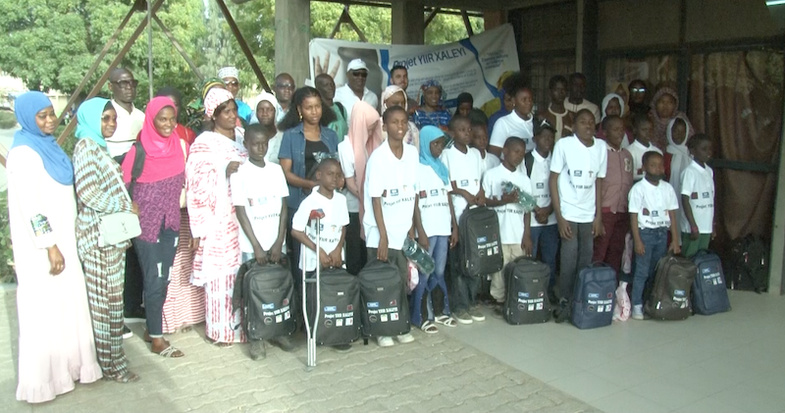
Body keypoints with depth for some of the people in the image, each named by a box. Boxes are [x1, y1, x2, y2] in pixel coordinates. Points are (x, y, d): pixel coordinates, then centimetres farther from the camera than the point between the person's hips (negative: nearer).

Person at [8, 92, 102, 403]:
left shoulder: (48, 145, 10)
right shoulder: (23, 153, -15)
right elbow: (29, 205, -20)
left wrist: (61, 244, 16)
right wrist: (49, 246, -20)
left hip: (63, 238, 8)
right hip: (40, 245, -8)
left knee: (68, 306, 14)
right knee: (44, 310, 0)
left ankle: (69, 366, 26)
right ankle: (41, 380, 13)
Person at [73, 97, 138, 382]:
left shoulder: (99, 147, 17)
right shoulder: (86, 146, -12)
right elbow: (88, 192, -23)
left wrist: (126, 206, 7)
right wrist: (125, 205, -12)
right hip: (99, 235, -9)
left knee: (112, 298, 15)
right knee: (103, 300, 0)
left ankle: (112, 356, 26)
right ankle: (111, 364, 9)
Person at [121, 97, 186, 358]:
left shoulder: (178, 146, 2)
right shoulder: (140, 152, -13)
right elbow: (124, 187, -9)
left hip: (170, 223, 5)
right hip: (147, 224, -5)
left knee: (162, 279, 12)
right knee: (154, 281, 0)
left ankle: (152, 328, 28)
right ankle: (157, 339, 11)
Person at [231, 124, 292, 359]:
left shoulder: (276, 170, 5)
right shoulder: (239, 173, -5)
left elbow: (283, 208, 4)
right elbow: (241, 212, -8)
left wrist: (279, 242, -5)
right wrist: (257, 246, -11)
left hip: (276, 243, 3)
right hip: (252, 246, -3)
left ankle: (278, 331, 21)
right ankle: (256, 338, 13)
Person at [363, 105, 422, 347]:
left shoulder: (413, 154, 3)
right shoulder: (378, 157, -11)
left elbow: (414, 194, 9)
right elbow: (375, 200, -11)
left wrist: (417, 229, 8)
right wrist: (383, 237, -14)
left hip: (404, 233, 4)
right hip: (381, 234, -4)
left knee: (403, 282, 8)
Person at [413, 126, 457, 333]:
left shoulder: (442, 168, 15)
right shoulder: (417, 168, -4)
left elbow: (448, 199, 16)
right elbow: (413, 203, -8)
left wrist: (454, 228, 12)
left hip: (443, 229, 6)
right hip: (426, 230, -6)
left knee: (439, 273, 12)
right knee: (424, 274, 0)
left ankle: (439, 312, 22)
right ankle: (418, 317, 9)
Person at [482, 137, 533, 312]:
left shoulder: (524, 179, 12)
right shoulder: (491, 175, 1)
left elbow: (527, 209, 10)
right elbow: (483, 201, -1)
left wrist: (527, 235, 3)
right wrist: (503, 200, -18)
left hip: (519, 235, 3)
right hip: (498, 233, -3)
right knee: (499, 268, 0)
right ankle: (499, 300, 13)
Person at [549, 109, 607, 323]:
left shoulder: (601, 147, 5)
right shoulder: (564, 144, -7)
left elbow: (598, 182, 11)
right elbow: (553, 180, -5)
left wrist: (599, 216, 7)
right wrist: (559, 217, -9)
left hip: (589, 215, 4)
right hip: (568, 214, -4)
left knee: (586, 261, 5)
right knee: (569, 260, -5)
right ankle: (564, 303, 8)